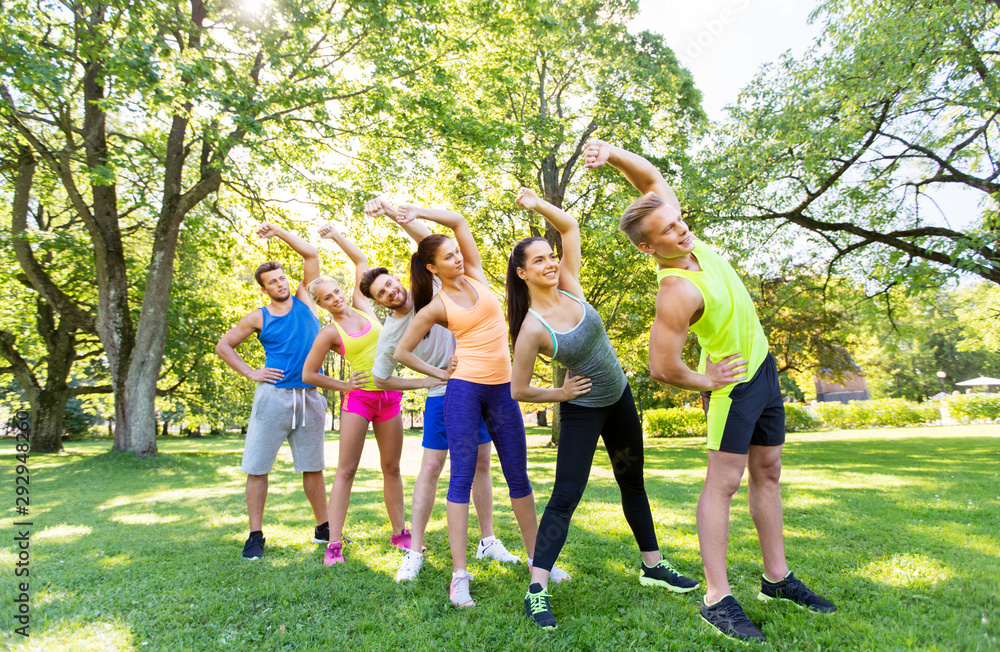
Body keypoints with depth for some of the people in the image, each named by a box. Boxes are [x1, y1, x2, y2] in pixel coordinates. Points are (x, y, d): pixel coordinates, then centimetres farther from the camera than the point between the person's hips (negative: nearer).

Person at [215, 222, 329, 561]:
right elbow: (223, 346, 13)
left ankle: (323, 528, 20)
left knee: (312, 466, 9)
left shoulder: (305, 299, 8)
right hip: (273, 396, -1)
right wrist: (251, 373, 3)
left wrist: (277, 231, 5)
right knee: (257, 467, 0)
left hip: (309, 397, 1)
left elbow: (311, 254, 5)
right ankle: (255, 535, 12)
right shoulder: (258, 318, 5)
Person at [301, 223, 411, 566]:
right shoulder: (330, 332, -2)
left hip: (389, 396, 4)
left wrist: (335, 235, 10)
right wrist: (343, 385, 0)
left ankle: (400, 532, 20)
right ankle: (334, 544, -1)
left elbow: (361, 260, 11)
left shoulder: (361, 305, 7)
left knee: (392, 467, 10)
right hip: (359, 398, -4)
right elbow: (308, 374, 1)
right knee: (346, 470, -4)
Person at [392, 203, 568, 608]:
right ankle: (460, 574, 1)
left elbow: (458, 220, 8)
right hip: (464, 389, -4)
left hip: (501, 388, 4)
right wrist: (440, 374, 4)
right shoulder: (436, 308, 1)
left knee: (518, 476, 10)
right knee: (462, 476, -4)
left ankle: (537, 557, 23)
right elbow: (402, 351, 5)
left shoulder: (475, 276, 10)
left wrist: (417, 212, 5)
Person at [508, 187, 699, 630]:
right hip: (582, 411, -6)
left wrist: (538, 204, -16)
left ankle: (652, 566, 34)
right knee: (565, 497, -10)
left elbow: (570, 227, -4)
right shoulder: (532, 328, -22)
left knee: (633, 483, 17)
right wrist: (560, 393, -10)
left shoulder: (569, 287, -8)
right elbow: (518, 391, -16)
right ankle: (536, 589, -3)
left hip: (620, 398, 7)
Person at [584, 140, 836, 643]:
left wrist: (611, 153, -18)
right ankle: (716, 599, 2)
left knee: (768, 472, 14)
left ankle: (776, 576, 27)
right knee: (725, 481, -6)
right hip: (733, 381, -9)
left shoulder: (687, 240, -7)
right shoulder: (676, 292, -29)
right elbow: (662, 369, -29)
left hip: (762, 365, 9)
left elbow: (651, 176, 1)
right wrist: (706, 383, -10)